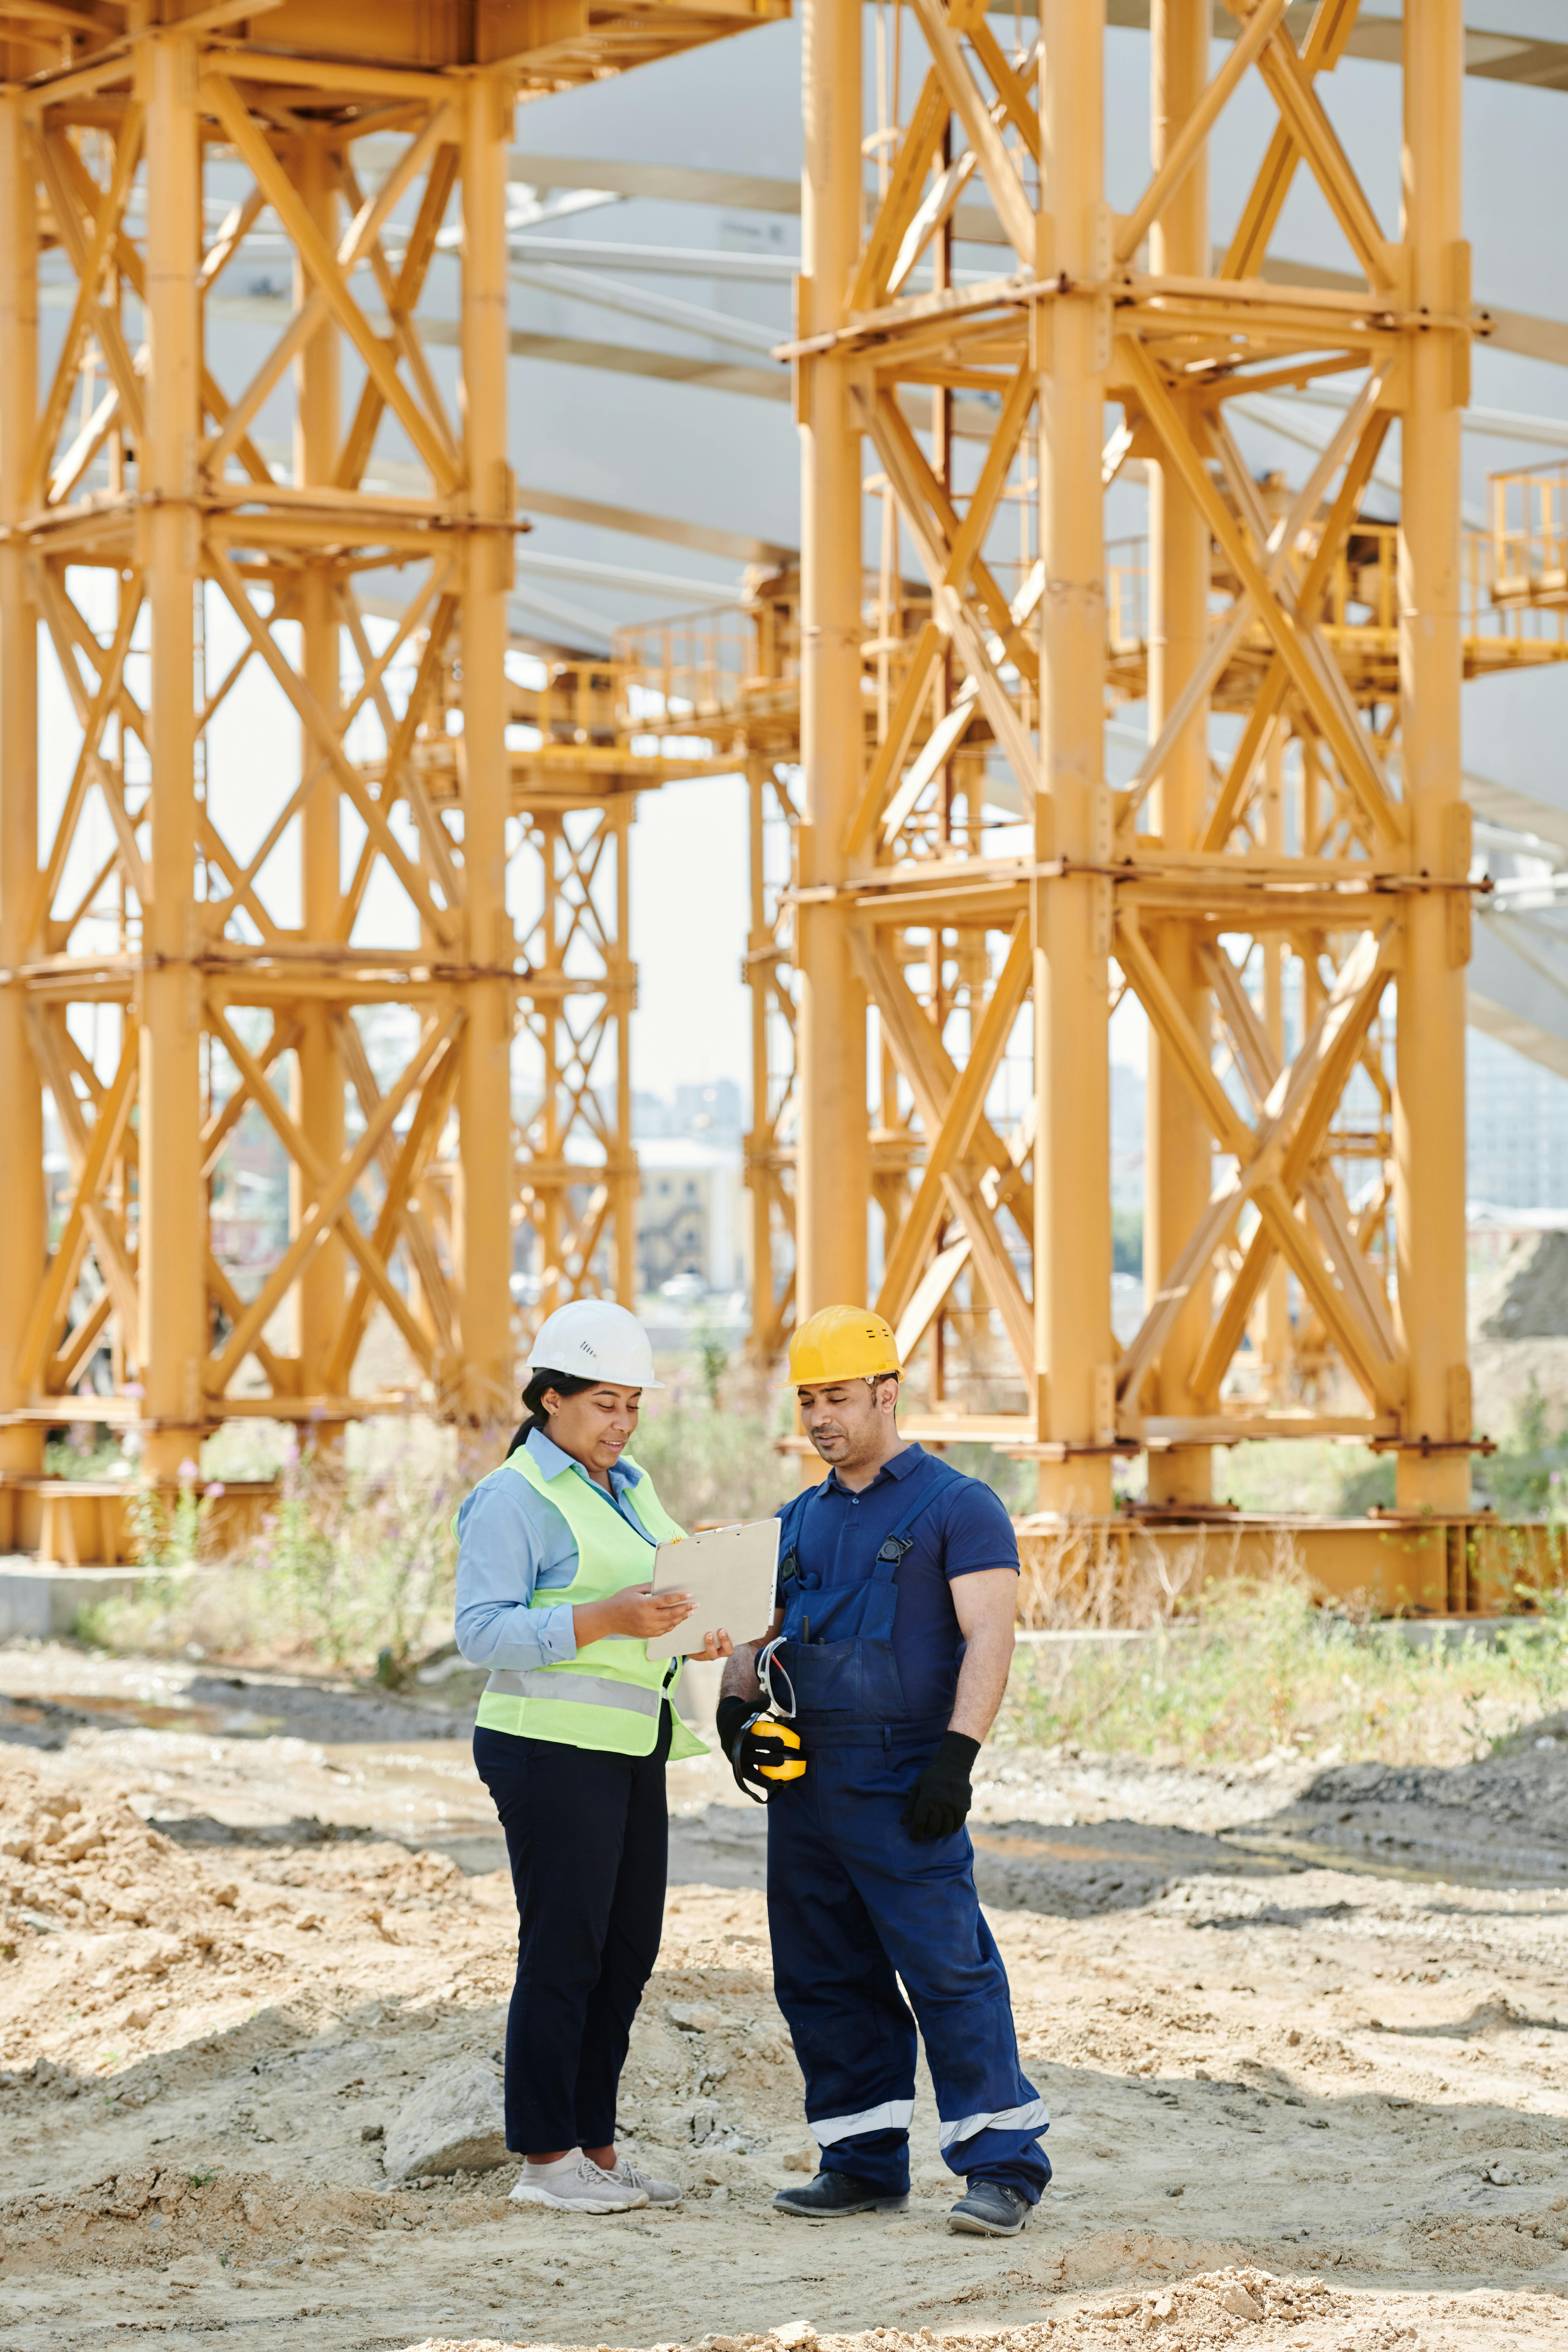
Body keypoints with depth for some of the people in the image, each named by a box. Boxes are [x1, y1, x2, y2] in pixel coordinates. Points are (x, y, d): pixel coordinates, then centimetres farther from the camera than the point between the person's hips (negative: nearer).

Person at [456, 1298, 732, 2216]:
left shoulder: (631, 1486, 16)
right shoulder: (513, 1499, -10)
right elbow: (485, 1630, -18)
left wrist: (695, 1638, 2)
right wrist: (606, 1620, -27)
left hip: (631, 1747, 8)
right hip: (553, 1749, -8)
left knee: (630, 1947, 9)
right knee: (564, 1951, -5)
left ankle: (595, 2142, 17)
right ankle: (545, 2159, 1)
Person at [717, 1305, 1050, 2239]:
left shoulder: (957, 1507, -2)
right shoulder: (799, 1522, 18)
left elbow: (990, 1637, -10)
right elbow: (759, 1632, 23)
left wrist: (957, 1755, -21)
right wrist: (739, 1707, 1)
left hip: (903, 1784, -7)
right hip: (802, 1779, 7)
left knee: (949, 1967, -11)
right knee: (824, 1979, 8)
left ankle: (1005, 2169, -8)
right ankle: (866, 2163, 17)